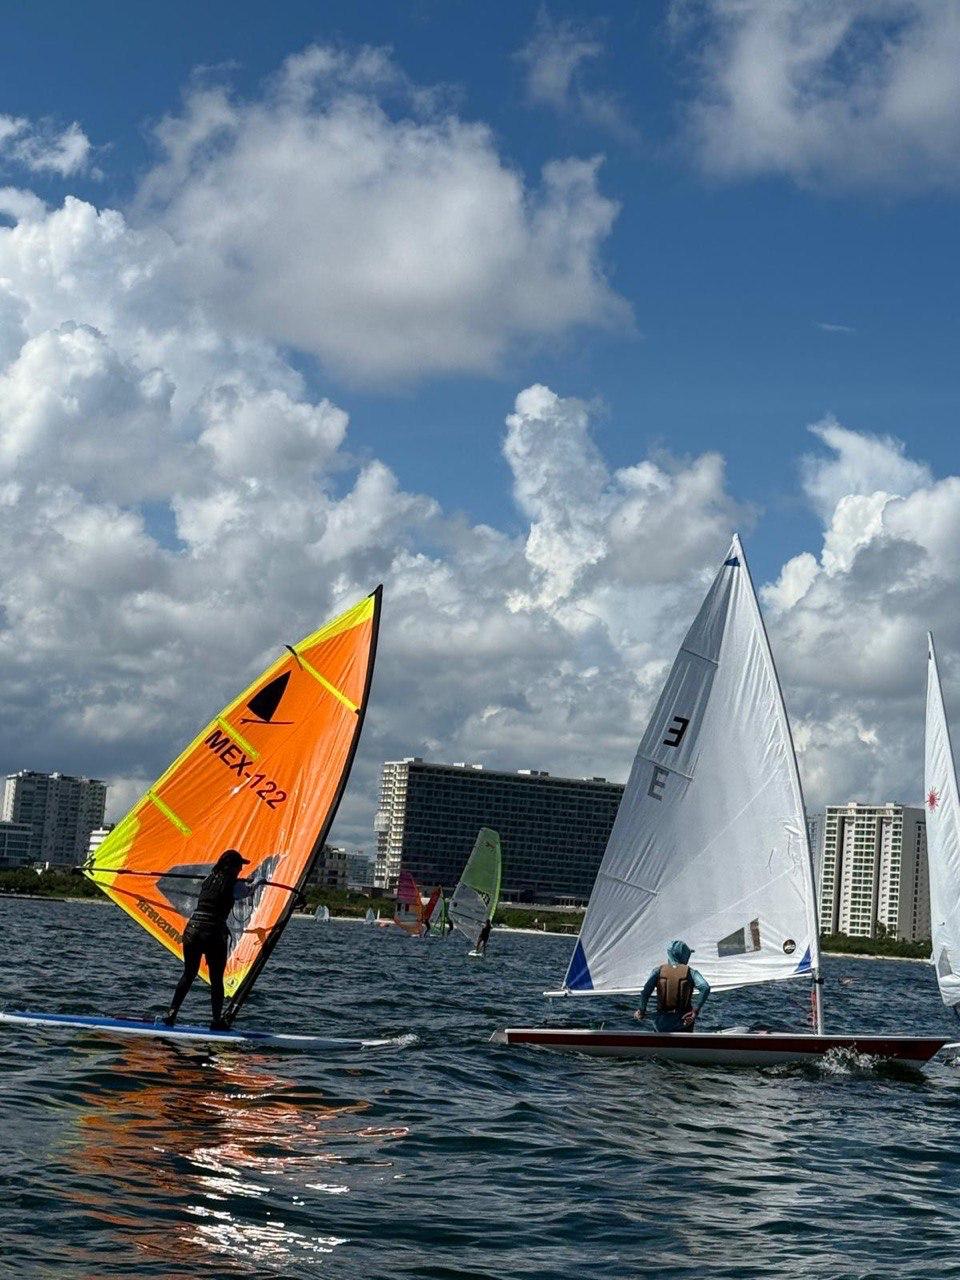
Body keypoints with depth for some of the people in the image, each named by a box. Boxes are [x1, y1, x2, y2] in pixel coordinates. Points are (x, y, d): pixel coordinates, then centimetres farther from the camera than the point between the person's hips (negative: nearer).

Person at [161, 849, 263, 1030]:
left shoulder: (208, 880, 12)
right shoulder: (233, 885, -3)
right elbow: (248, 890, 18)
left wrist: (245, 881, 46)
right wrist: (257, 882, 40)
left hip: (192, 931, 5)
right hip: (214, 934, -5)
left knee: (188, 975, 14)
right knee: (216, 980, 7)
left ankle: (171, 1015, 8)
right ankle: (217, 1021, 11)